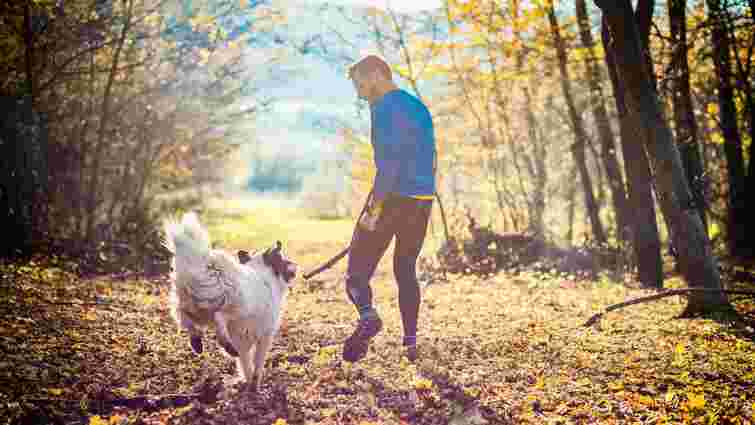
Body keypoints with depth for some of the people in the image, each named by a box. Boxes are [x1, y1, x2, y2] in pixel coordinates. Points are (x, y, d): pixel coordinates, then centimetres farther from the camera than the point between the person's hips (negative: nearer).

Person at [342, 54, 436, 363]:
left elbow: (389, 161, -20)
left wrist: (374, 210, -21)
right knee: (406, 270, 17)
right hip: (423, 201, 8)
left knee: (357, 268, -2)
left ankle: (367, 316, -28)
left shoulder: (385, 107, -10)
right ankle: (410, 342, 16)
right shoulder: (419, 107, 18)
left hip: (393, 199, -8)